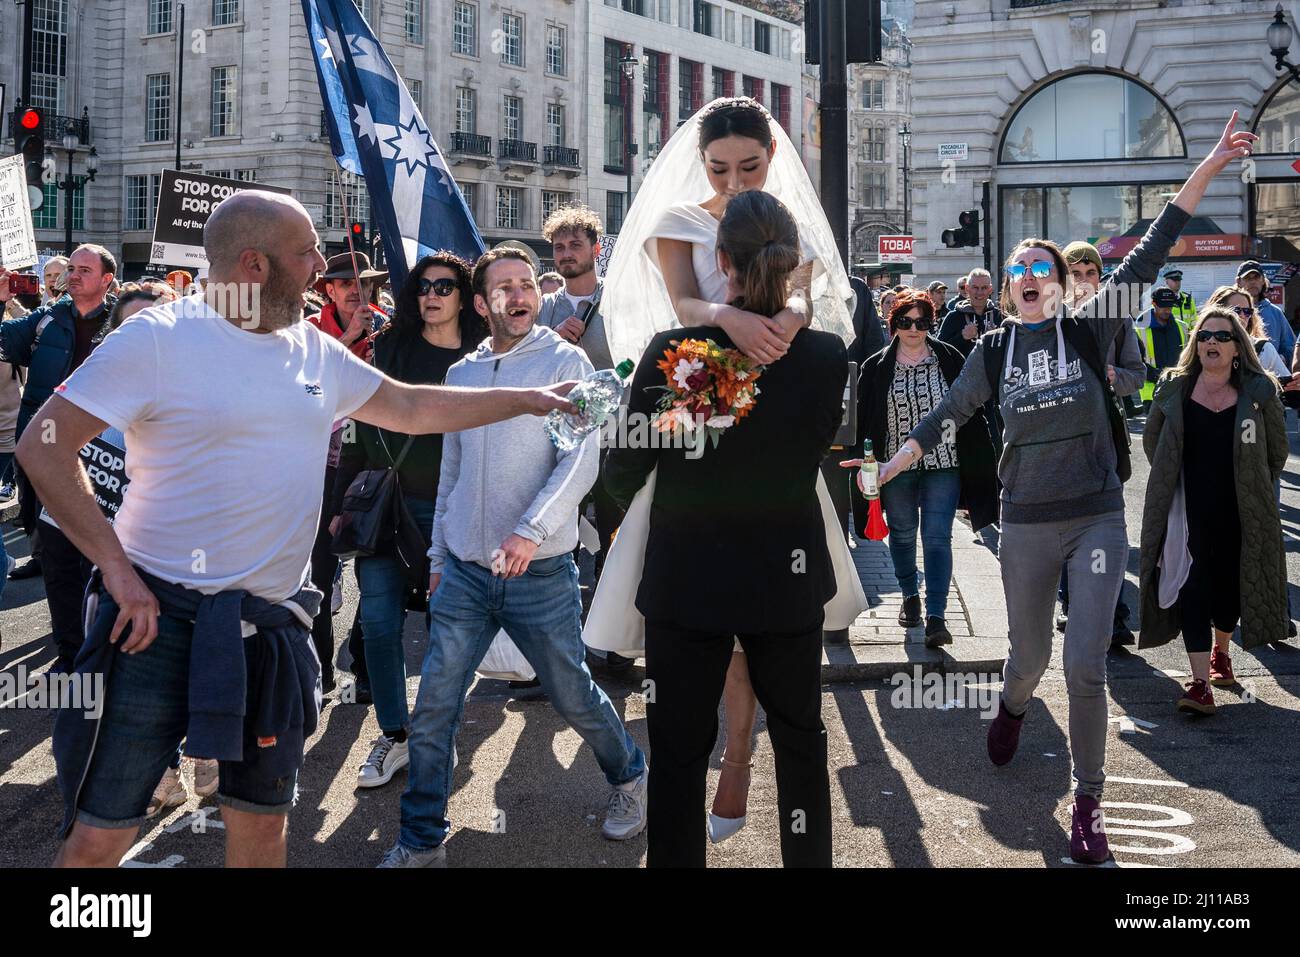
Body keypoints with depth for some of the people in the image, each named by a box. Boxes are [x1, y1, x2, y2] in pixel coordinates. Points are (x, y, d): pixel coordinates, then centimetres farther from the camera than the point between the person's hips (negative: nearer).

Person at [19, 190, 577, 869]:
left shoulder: (315, 351, 10)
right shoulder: (159, 336, -9)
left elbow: (413, 409, 22)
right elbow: (44, 446, -11)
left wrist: (526, 400, 20)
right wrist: (116, 565, -18)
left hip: (272, 624, 6)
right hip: (157, 615, -5)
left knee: (262, 822, 15)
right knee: (98, 838, -2)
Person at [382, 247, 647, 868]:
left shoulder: (565, 363, -4)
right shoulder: (461, 374, 10)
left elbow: (580, 461, -15)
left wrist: (532, 531, -28)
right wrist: (437, 558, 15)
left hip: (540, 576, -3)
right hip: (463, 574, 4)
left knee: (572, 696, 10)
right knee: (432, 710, 0)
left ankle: (628, 778, 38)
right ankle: (420, 842, 13)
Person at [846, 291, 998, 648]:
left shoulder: (950, 360, -1)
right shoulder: (877, 367, 0)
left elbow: (971, 413, 3)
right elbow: (863, 419, 2)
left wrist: (978, 464, 2)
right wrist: (861, 459, -4)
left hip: (943, 463, -2)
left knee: (937, 538, -8)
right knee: (902, 534, 16)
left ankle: (936, 616, -9)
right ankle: (910, 597, 37)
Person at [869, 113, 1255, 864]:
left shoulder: (1088, 329, -4)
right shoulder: (994, 350, 1)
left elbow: (1148, 257, -11)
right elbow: (948, 415, 9)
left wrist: (1208, 168, -18)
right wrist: (889, 468, 9)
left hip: (1097, 520, -1)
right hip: (1027, 525, 2)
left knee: (1086, 665, -7)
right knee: (1030, 655, 15)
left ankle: (1089, 802, 10)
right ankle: (1013, 708, 53)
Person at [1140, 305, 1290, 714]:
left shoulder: (1259, 392, 0)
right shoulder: (1173, 388, 2)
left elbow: (1277, 448, 10)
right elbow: (1151, 440, 15)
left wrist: (1256, 490, 10)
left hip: (1239, 512, 1)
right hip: (1188, 511, -1)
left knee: (1231, 587, 10)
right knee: (1193, 588, -7)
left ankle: (1220, 652, 39)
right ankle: (1201, 683, -8)